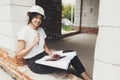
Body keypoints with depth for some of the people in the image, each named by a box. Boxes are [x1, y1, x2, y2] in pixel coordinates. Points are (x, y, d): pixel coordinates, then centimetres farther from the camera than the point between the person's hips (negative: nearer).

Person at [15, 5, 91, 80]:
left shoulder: (41, 30, 9)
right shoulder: (24, 31, -11)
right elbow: (19, 56, -12)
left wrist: (51, 54, -6)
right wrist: (34, 43, -20)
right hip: (33, 62, -6)